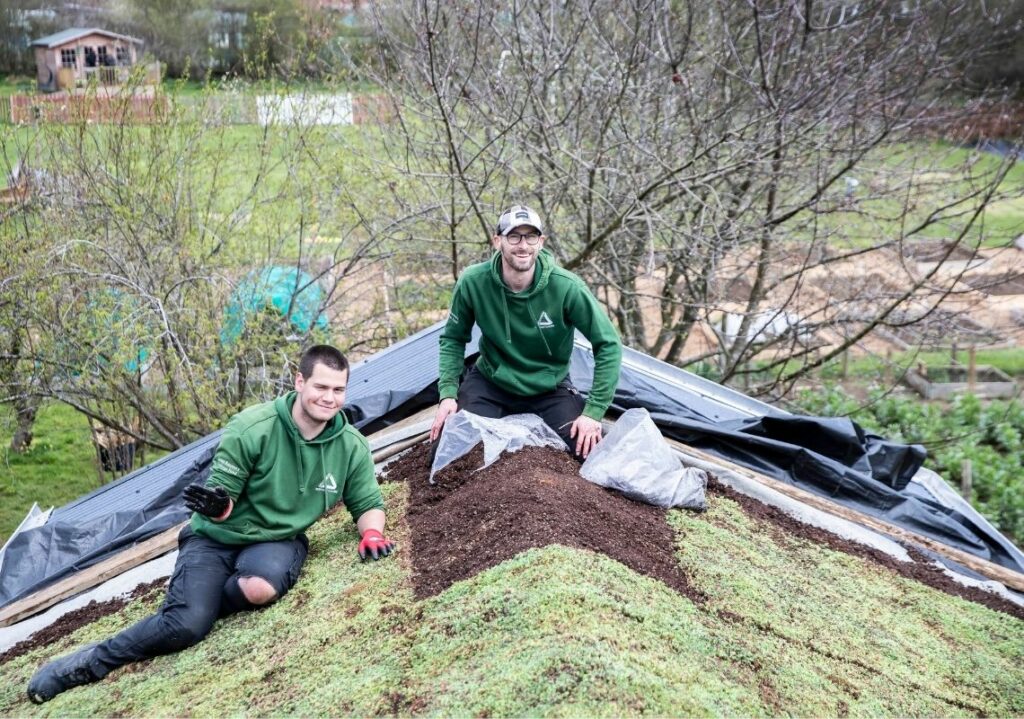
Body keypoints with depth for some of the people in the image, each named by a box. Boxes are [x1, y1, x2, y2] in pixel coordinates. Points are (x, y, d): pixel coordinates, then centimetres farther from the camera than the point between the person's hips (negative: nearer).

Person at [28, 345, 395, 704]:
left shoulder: (351, 446, -11)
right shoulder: (251, 427, -20)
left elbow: (368, 503, 2)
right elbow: (222, 495, -14)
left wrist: (371, 533, -20)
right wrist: (217, 506, -38)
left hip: (278, 540, 2)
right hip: (218, 537, -2)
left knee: (260, 587, -35)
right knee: (186, 626, -23)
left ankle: (199, 598, -3)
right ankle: (91, 662, 0)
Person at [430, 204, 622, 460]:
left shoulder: (566, 287, -25)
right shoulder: (473, 282, -20)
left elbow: (608, 345, -17)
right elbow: (453, 339, -3)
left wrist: (594, 411, -19)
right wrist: (448, 393, -15)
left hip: (550, 388, -1)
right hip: (489, 383, 1)